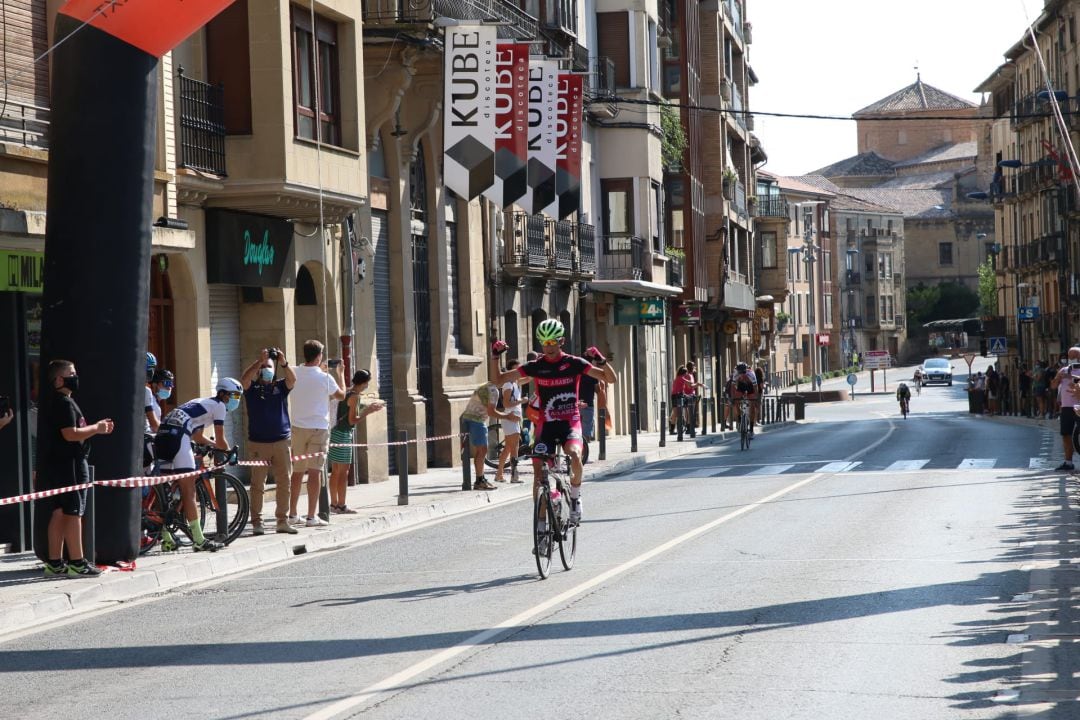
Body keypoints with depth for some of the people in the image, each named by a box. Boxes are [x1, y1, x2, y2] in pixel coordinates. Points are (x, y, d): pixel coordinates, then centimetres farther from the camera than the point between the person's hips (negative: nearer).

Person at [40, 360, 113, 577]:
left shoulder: (60, 401, 18)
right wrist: (96, 429, -12)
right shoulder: (65, 402, -15)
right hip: (69, 464, -10)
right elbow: (70, 434, -23)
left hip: (59, 463, 10)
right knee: (73, 513, -7)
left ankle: (54, 563, 12)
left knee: (60, 513, 10)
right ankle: (77, 563, -5)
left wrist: (97, 427, 12)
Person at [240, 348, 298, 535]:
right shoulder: (252, 388, 4)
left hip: (282, 441, 2)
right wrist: (259, 361, -25)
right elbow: (244, 380, -17)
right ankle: (256, 522, 4)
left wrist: (284, 363, -27)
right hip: (258, 443, -2)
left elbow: (292, 380, -11)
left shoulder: (280, 387, 8)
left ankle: (282, 521, 10)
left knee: (284, 483, 3)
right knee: (257, 485, 0)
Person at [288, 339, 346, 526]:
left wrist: (320, 370, 30)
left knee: (297, 471, 11)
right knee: (315, 471, -3)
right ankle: (311, 516, -5)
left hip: (298, 427, 4)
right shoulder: (325, 378, -11)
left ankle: (292, 513, 16)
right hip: (318, 428, -4)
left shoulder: (295, 374, -1)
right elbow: (341, 395, 6)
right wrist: (340, 373, 19)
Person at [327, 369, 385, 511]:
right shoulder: (355, 396, -13)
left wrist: (369, 406, 27)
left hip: (336, 432, 9)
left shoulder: (347, 393, 13)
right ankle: (341, 506, -3)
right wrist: (368, 412, -9)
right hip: (343, 435, -9)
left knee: (335, 471, 12)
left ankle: (334, 504, 17)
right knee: (343, 472, -4)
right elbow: (353, 420, -16)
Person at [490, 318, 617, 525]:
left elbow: (610, 378, -2)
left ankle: (575, 497, -6)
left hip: (570, 423, -2)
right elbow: (497, 379, 6)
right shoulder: (535, 366, 2)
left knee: (574, 456, -32)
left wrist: (601, 359, -20)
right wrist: (495, 356, -9)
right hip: (546, 425, 2)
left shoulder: (574, 363, -1)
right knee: (539, 472, -6)